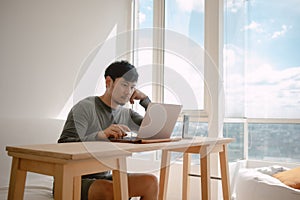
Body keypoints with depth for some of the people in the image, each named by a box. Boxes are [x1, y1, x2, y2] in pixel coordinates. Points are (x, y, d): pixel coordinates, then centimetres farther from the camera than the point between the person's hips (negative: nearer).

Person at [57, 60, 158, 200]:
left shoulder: (126, 114, 9)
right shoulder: (85, 107, -10)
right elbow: (63, 146, -21)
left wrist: (144, 99, 1)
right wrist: (101, 134, -36)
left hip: (105, 178, 6)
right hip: (77, 181, -6)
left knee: (150, 181, -15)